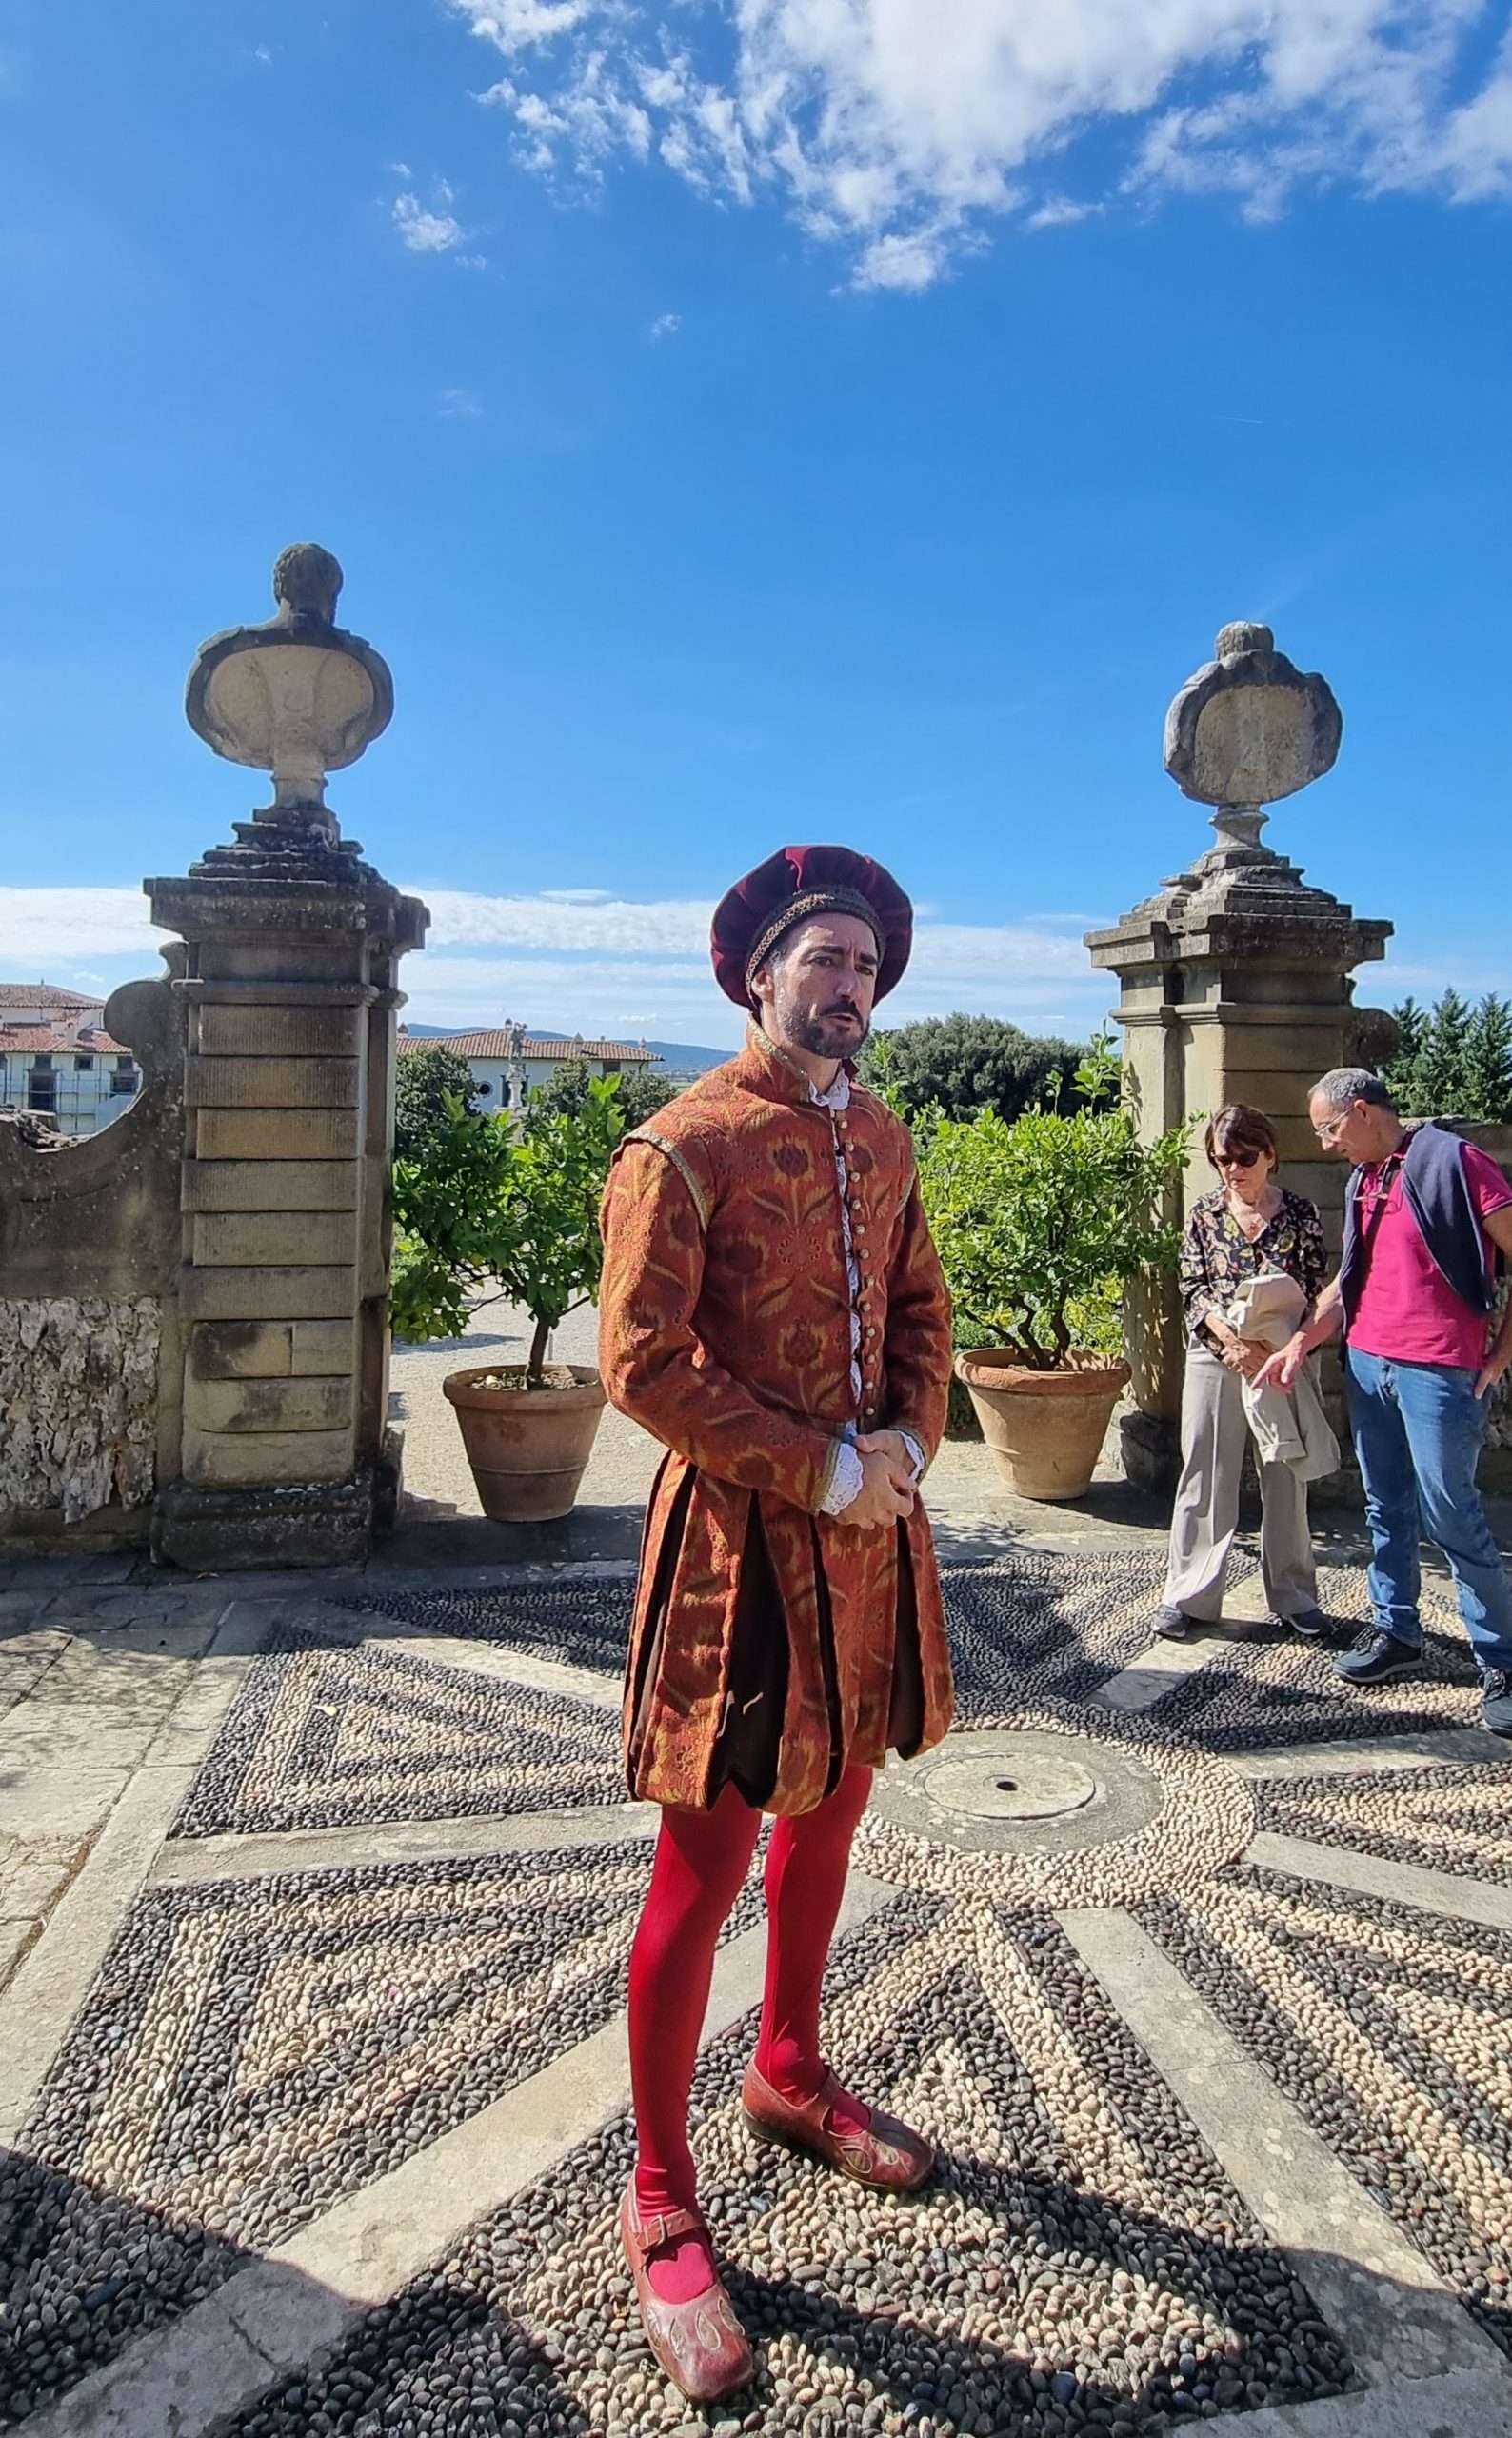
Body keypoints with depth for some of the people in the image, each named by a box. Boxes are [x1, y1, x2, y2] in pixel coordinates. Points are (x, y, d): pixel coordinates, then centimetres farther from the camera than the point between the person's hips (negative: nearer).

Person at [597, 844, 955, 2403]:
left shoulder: (883, 1140, 10)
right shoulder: (684, 1144, -13)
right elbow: (639, 1362, -18)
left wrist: (906, 1441, -4)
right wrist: (823, 1469, -17)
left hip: (870, 1527, 7)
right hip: (740, 1539, -7)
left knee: (828, 1816, 21)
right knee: (706, 1866, 2)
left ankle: (791, 2075, 45)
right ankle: (660, 2207, 22)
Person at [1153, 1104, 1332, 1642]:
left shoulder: (1301, 1213, 1)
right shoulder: (1204, 1213, 4)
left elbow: (1314, 1293, -1)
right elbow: (1193, 1289, -1)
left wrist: (1272, 1350, -15)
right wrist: (1232, 1338, -17)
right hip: (1215, 1360, 1)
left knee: (1286, 1481, 9)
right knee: (1205, 1480, 4)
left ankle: (1294, 1597, 23)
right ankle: (1189, 1596, 13)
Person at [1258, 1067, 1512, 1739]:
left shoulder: (1451, 1161, -10)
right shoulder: (1362, 1181, 14)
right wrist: (1301, 1343, 11)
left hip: (1438, 1372, -8)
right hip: (1367, 1363, 8)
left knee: (1450, 1514, -4)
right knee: (1385, 1508, 14)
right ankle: (1395, 1633, 27)